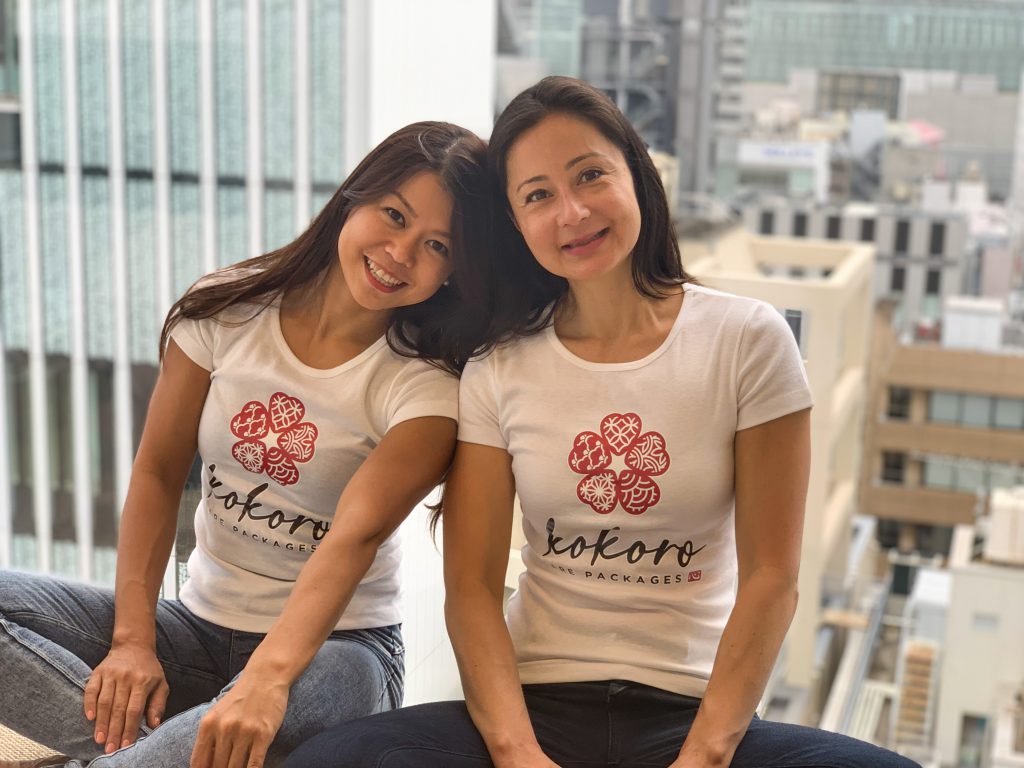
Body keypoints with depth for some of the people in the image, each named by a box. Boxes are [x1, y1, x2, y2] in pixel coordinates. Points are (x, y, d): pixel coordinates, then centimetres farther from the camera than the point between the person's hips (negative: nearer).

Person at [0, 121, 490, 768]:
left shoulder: (428, 388, -11)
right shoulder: (228, 310, -1)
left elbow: (355, 537, -25)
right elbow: (159, 471, -2)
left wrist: (267, 677, -41)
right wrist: (133, 640, -13)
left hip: (331, 646, -4)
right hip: (200, 626, 4)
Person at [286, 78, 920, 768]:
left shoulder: (748, 342, -3)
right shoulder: (498, 371, 2)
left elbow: (770, 578, -5)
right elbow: (471, 585, -2)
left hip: (695, 710, 0)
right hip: (535, 704, 1)